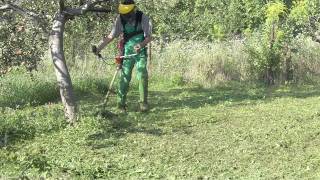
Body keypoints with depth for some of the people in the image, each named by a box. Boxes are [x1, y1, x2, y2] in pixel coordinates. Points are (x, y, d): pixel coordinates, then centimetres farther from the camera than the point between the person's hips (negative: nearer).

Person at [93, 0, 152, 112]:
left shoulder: (143, 18, -15)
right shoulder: (120, 19, -8)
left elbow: (148, 37, -14)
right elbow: (111, 36, -3)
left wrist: (141, 45, -34)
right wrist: (99, 48, -13)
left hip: (140, 52, -2)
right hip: (127, 52, 2)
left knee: (142, 76, -10)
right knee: (124, 77, -2)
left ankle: (143, 103, -2)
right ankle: (121, 103, 4)